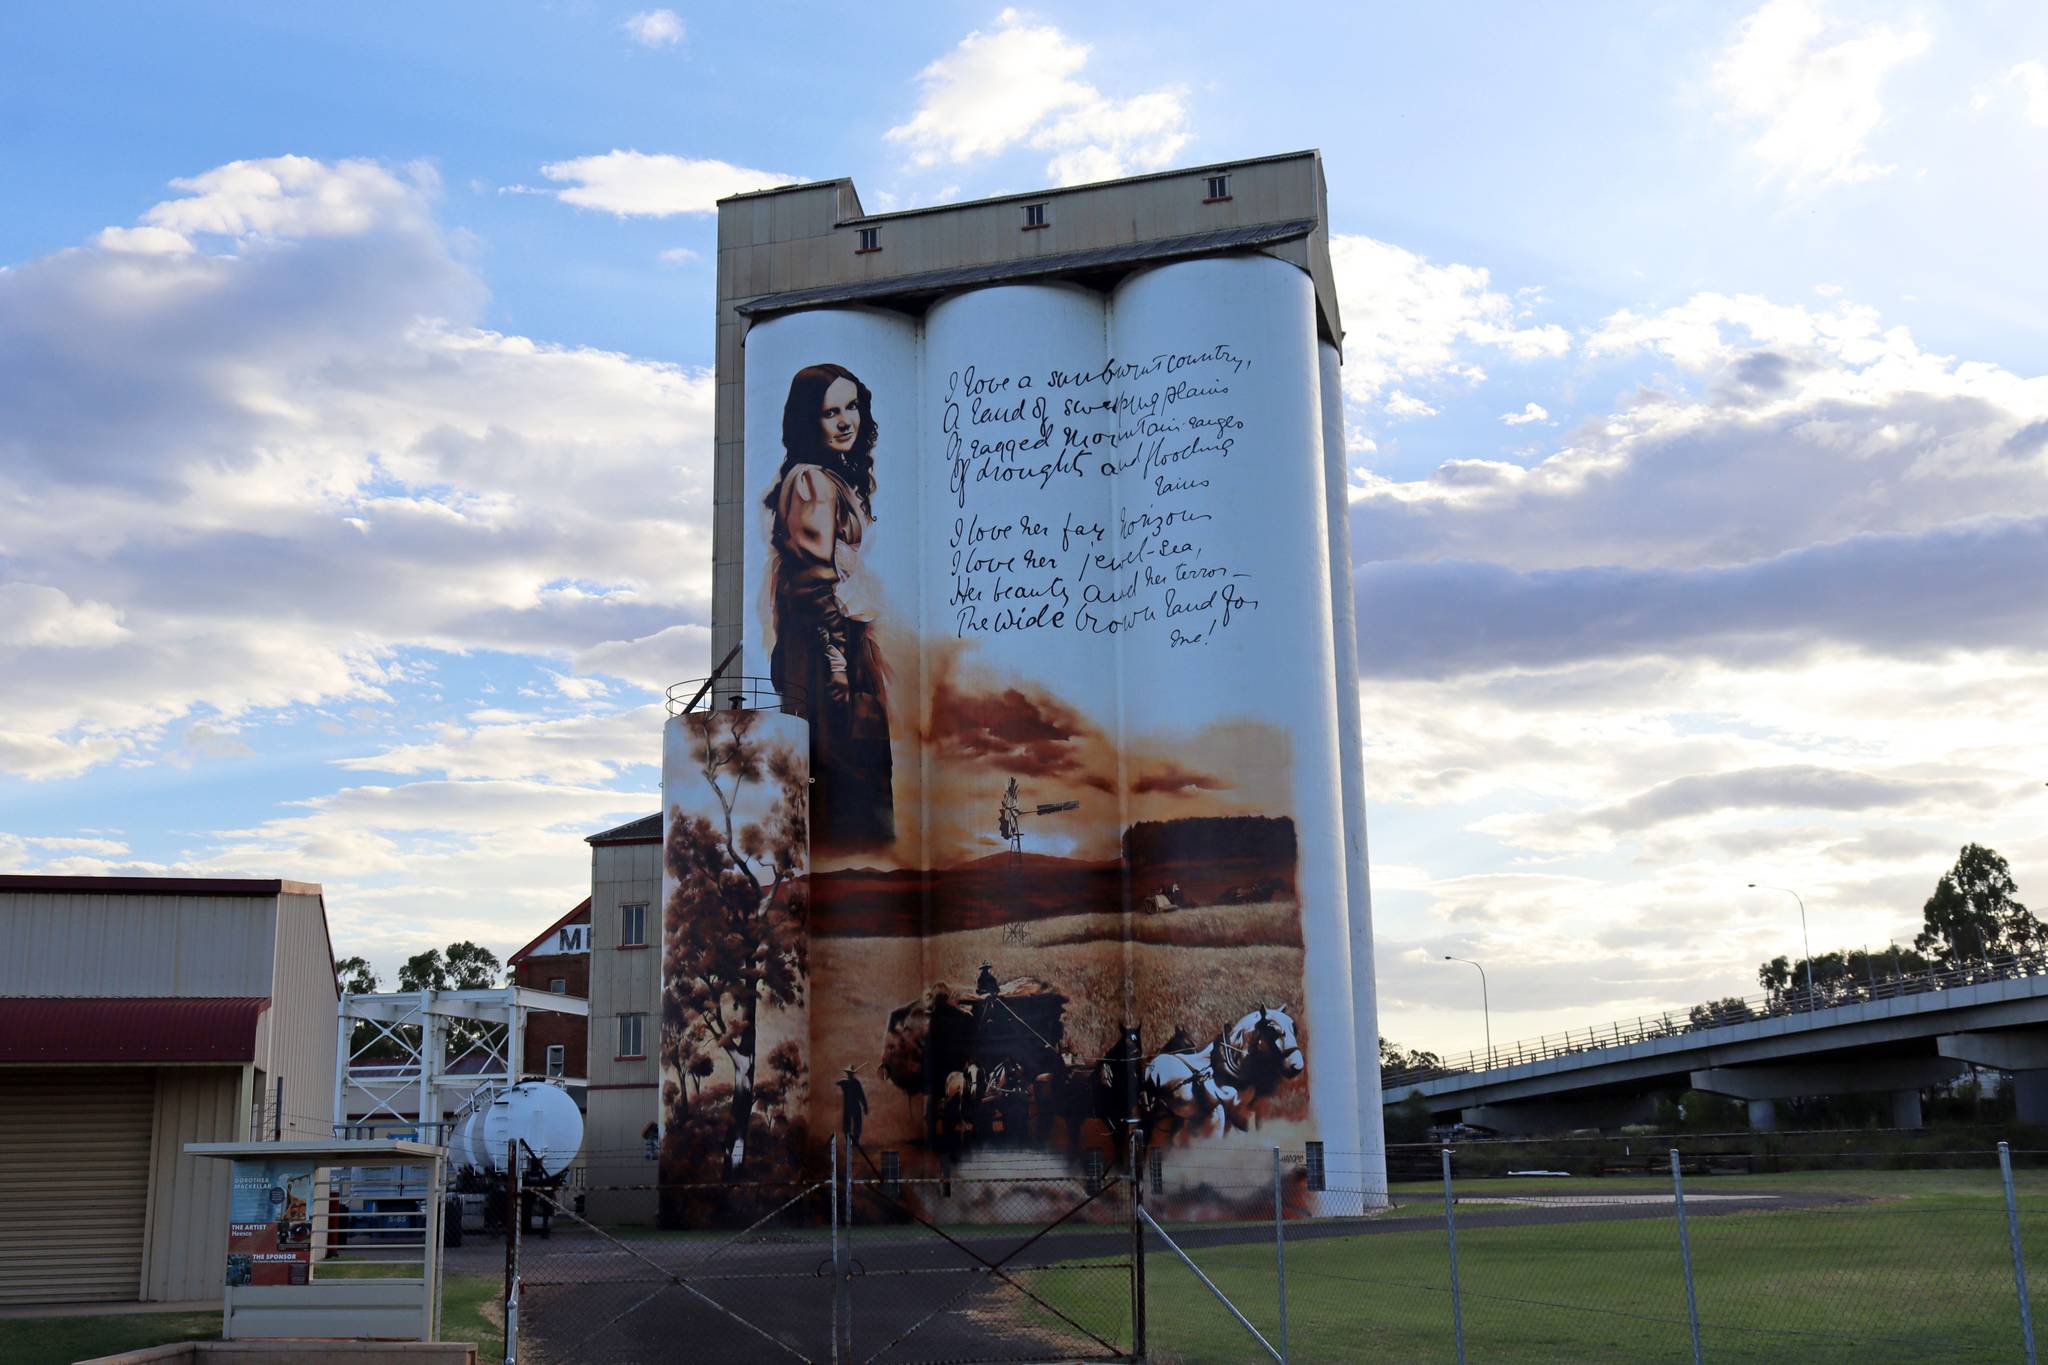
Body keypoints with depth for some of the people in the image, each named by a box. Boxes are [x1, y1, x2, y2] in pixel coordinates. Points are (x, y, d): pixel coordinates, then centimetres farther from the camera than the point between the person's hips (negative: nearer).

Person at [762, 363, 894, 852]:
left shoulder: (841, 476, 16)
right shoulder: (812, 482, -14)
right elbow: (815, 580, -18)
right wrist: (836, 656, -20)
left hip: (850, 632, 10)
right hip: (830, 636, -10)